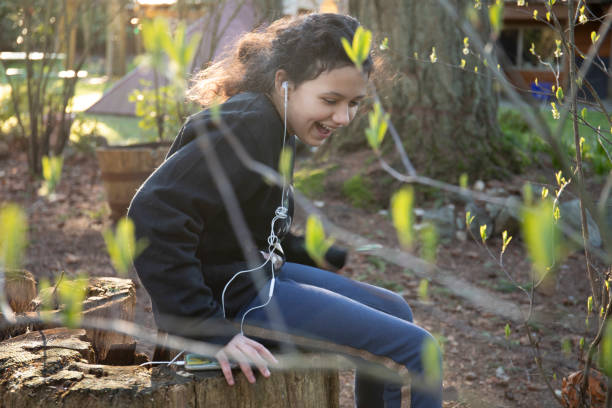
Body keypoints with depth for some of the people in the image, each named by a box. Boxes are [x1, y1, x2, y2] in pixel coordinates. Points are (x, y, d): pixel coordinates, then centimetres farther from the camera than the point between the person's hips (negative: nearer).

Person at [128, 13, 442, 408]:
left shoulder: (276, 129, 8)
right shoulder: (246, 127, -23)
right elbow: (155, 215, -32)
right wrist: (208, 330, -31)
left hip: (257, 272, 11)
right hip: (230, 297, -10)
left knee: (394, 311, 23)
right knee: (414, 349, -10)